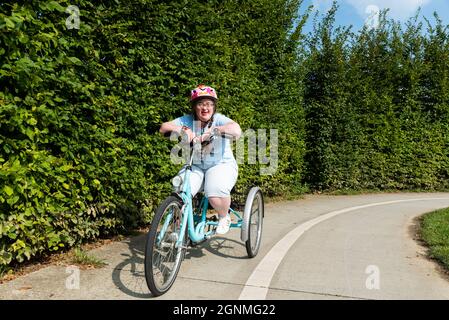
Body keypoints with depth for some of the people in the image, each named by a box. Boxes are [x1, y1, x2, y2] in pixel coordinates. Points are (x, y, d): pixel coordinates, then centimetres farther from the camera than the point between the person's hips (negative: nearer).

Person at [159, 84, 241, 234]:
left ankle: (224, 217, 5)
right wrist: (183, 130, -31)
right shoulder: (187, 120, -3)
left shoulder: (219, 119, -10)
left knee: (215, 195, -31)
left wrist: (212, 130, -41)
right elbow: (163, 127, -14)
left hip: (222, 165, -3)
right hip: (195, 166, 3)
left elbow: (237, 130, -31)